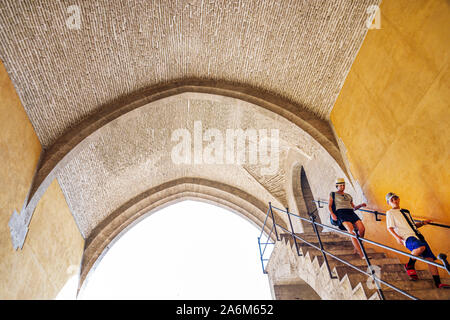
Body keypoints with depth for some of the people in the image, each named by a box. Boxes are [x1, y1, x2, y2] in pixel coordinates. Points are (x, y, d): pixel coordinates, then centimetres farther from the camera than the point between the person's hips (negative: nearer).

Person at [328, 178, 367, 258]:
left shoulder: (348, 196, 32)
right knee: (351, 231, -28)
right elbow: (329, 206, 9)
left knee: (362, 228, -22)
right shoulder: (333, 194, 18)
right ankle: (361, 254, -31)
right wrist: (332, 214, -10)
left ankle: (356, 249, -5)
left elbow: (354, 208, 33)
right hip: (341, 213, -5)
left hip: (351, 213, 5)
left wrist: (361, 205, 13)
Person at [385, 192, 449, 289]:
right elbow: (390, 228, -2)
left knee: (430, 258, -5)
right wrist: (397, 237, -18)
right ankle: (409, 266, -15)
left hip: (418, 236, 7)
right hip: (408, 237, -7)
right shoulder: (390, 213, 8)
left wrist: (422, 223, 15)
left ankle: (438, 282, 1)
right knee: (421, 248, -37)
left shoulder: (406, 211, 27)